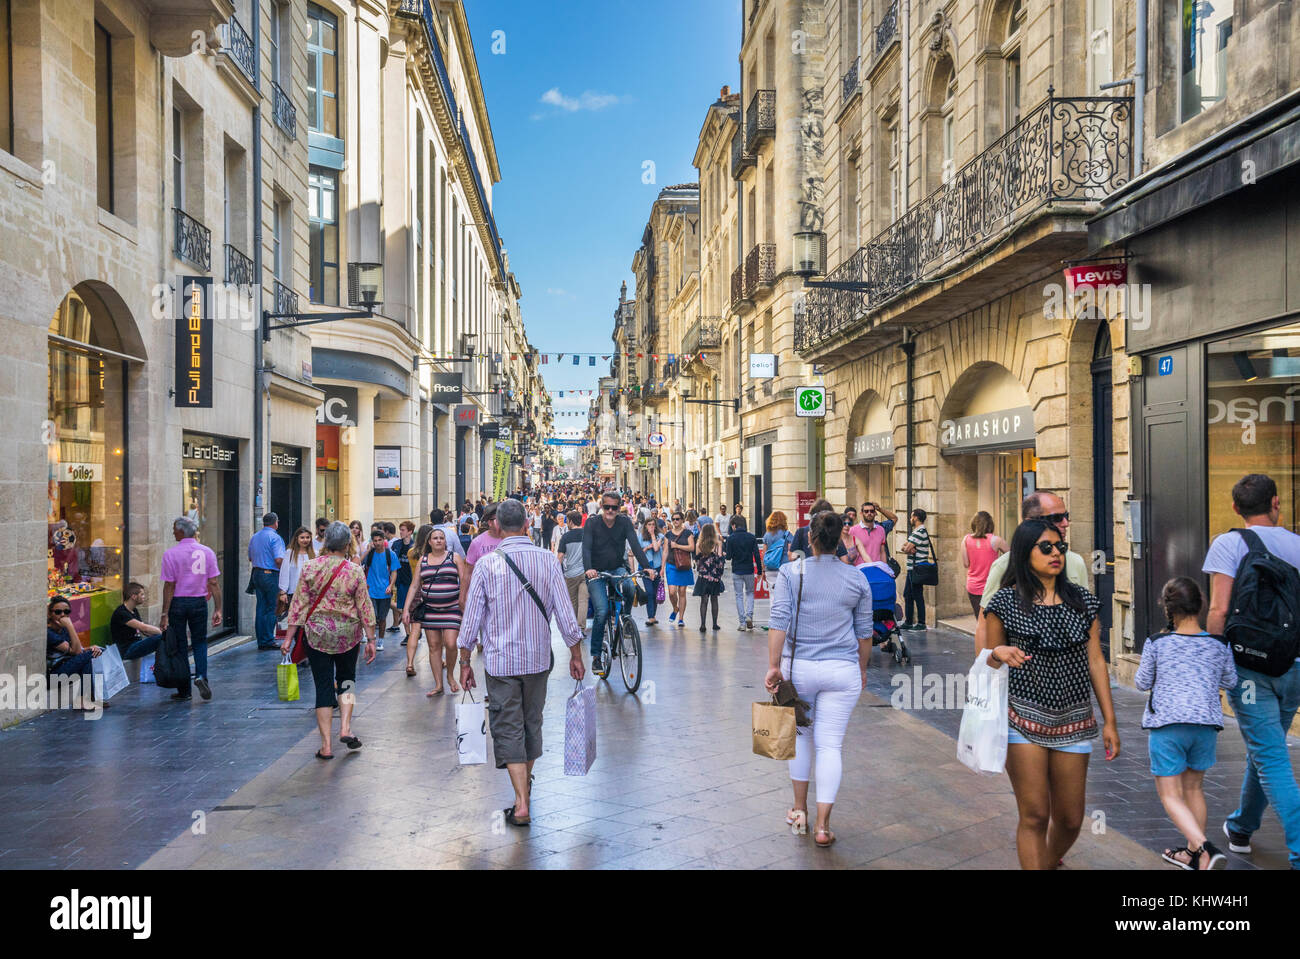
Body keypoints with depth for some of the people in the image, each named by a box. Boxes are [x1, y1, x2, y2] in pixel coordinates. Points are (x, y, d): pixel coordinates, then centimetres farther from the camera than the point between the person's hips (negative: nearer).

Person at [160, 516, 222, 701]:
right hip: (199, 602, 2)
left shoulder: (170, 554, -8)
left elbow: (169, 586, -10)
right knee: (199, 642, 16)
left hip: (178, 603, -2)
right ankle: (201, 676, -8)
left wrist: (165, 614, -7)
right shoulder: (207, 552, 0)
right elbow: (214, 583, -2)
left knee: (179, 645, 7)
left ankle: (184, 691, 12)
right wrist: (218, 609, 1)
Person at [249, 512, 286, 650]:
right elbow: (278, 559, -20)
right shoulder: (275, 537, -12)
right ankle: (268, 640, -2)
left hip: (257, 573, 7)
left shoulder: (254, 537, 12)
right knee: (271, 609, -2)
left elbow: (250, 558, 19)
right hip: (271, 575, -7)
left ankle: (261, 641, 13)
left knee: (260, 607, 10)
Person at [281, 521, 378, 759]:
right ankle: (345, 728, 8)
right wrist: (371, 640, 3)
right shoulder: (355, 571, -7)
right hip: (348, 635, 0)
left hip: (317, 634, 0)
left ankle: (326, 745, 7)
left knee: (323, 686, 6)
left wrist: (289, 637, 3)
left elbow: (299, 604, -3)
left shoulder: (310, 567, -5)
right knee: (346, 678, 21)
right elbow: (365, 608, -4)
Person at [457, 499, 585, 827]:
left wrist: (465, 662, 5)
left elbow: (472, 618, -5)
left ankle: (522, 804, -4)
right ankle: (527, 780, 40)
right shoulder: (547, 560, -5)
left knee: (508, 728, 2)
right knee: (532, 721, 20)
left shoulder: (487, 564, -9)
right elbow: (565, 614, -2)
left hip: (500, 661, -3)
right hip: (538, 658, 3)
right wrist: (576, 655, 8)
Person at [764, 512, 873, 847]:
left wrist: (774, 666, -7)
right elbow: (864, 631, 9)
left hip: (799, 667, 0)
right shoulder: (856, 579, 2)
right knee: (830, 744, 3)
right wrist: (862, 668, 21)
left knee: (800, 734, 18)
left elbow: (779, 622, -10)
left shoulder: (790, 572, -4)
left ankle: (799, 808, 28)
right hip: (843, 671, 0)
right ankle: (822, 825, 5)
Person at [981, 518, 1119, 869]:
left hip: (1073, 721, 3)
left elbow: (1095, 662, 10)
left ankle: (1050, 861, 38)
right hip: (1024, 718, -3)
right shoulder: (1006, 602, -2)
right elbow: (988, 662, 4)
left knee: (1070, 819, 9)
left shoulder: (1082, 601, 7)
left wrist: (1110, 721, 8)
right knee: (1034, 816, -4)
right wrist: (999, 653, -20)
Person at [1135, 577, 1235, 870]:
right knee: (1193, 788, 20)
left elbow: (1142, 683, 4)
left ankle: (1205, 848, -19)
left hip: (1167, 724, -4)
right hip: (1206, 724, 4)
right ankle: (1193, 854, 29)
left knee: (1170, 795, 2)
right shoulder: (1219, 645, 1)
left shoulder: (1157, 643, -6)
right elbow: (1230, 682, 15)